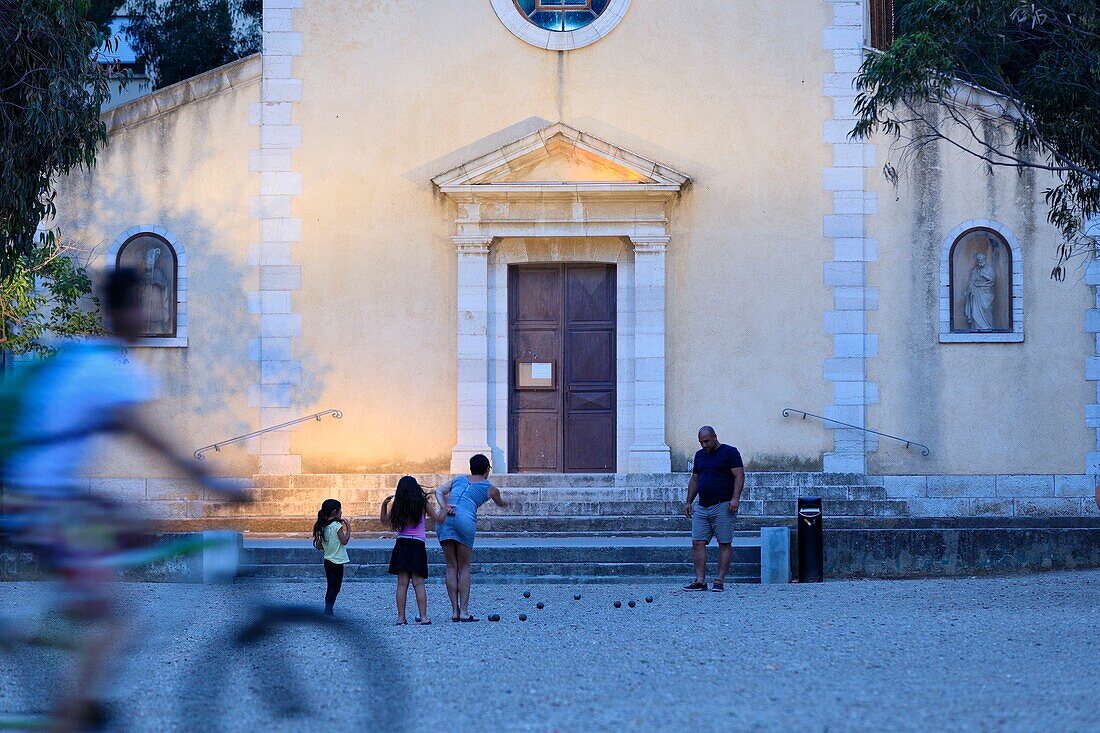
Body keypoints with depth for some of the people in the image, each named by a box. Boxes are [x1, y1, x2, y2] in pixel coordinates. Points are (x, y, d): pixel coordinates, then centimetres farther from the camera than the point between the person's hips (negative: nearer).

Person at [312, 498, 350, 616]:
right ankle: (328, 611, -12)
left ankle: (328, 611, 14)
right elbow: (344, 541, -15)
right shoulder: (337, 525, -15)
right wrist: (348, 528, -7)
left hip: (327, 561, 7)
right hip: (337, 561, -7)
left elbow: (318, 546, 6)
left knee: (330, 588, 14)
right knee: (335, 588, -4)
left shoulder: (323, 526, 5)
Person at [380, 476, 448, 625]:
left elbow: (384, 520, 12)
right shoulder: (423, 504, -1)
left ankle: (401, 617, -1)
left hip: (401, 544, 1)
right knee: (418, 583, 0)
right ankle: (423, 617, -6)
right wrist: (444, 509, 21)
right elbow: (439, 519, 7)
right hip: (418, 545, -1)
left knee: (402, 584, 2)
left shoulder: (398, 505, 2)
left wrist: (384, 504, 14)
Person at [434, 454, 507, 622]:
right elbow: (500, 502, 42)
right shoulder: (490, 488, 20)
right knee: (464, 568, 6)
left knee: (451, 567, 9)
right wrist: (506, 503, 64)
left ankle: (455, 611, 8)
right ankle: (464, 611, 0)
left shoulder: (458, 479, 27)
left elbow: (439, 491, 12)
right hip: (465, 519, -3)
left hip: (445, 519, 3)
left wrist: (444, 507, -1)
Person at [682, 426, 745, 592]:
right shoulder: (700, 455, 18)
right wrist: (689, 502, 18)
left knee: (725, 544, -4)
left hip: (723, 505, -6)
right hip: (702, 507, 6)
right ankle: (700, 580, -3)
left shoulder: (730, 452, -2)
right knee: (698, 543, -3)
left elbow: (739, 476, -8)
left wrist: (735, 498, -19)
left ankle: (720, 581, -2)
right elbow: (694, 480, 24)